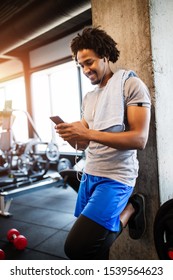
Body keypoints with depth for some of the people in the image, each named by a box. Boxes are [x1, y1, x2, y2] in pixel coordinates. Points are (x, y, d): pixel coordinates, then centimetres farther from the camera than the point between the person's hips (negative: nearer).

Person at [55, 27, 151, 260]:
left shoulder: (131, 84, -8)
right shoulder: (88, 98, 13)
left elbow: (140, 139, -19)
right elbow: (83, 145, 12)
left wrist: (89, 133, -26)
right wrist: (70, 135, -11)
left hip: (116, 177, -7)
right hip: (89, 175, 7)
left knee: (77, 248, -15)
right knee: (88, 243, 14)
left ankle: (128, 211, 3)